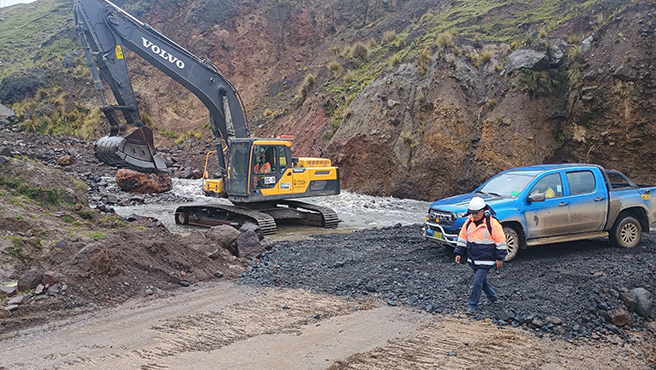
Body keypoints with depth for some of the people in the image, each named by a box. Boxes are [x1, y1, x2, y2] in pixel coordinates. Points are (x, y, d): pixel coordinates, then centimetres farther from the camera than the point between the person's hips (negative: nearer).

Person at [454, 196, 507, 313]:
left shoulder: (492, 223, -15)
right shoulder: (469, 222, 1)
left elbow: (500, 241, -10)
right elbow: (462, 238, 10)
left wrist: (499, 258, -9)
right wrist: (458, 253, 6)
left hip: (486, 261, -6)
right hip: (473, 259, 6)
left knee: (478, 282, -8)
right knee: (482, 280, 19)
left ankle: (473, 305, 4)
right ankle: (492, 297, 43)